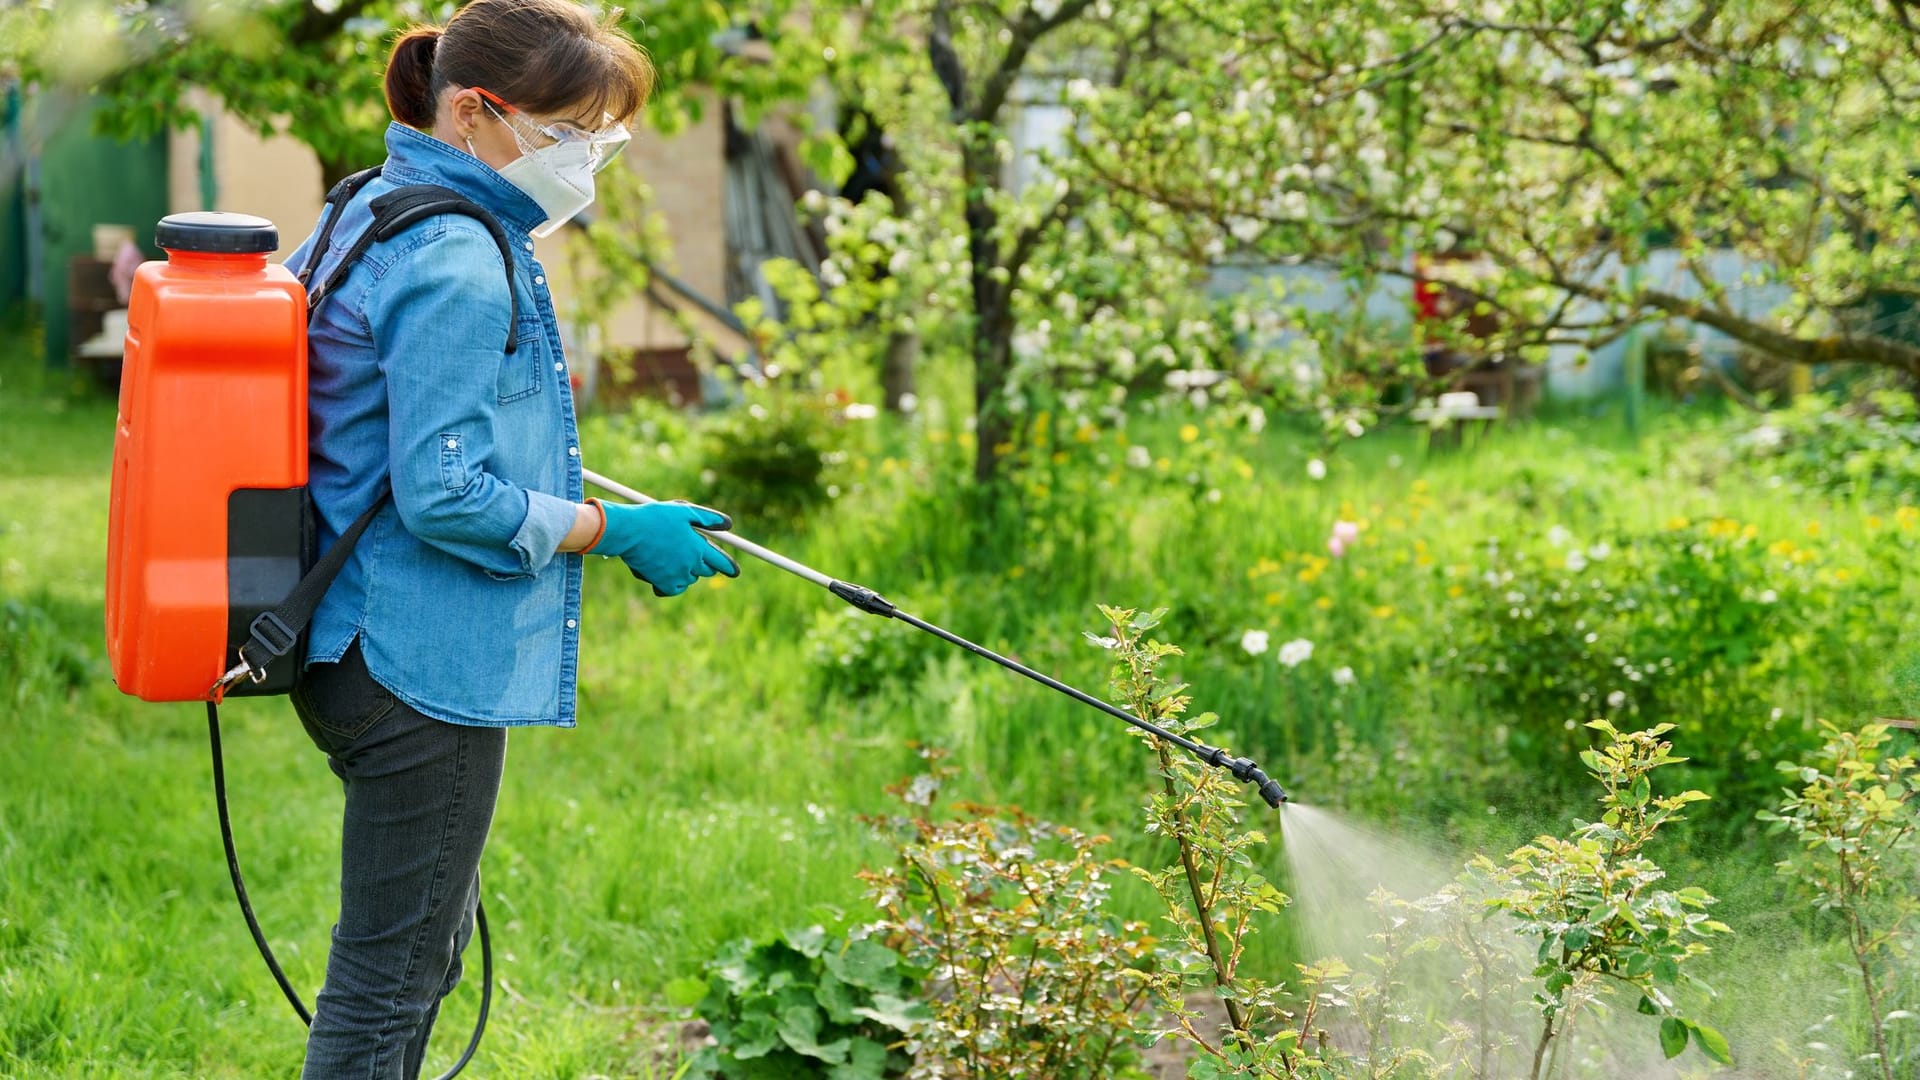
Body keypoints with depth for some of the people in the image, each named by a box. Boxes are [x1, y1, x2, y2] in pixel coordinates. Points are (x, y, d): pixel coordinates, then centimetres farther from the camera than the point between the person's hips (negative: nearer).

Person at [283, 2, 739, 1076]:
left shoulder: (373, 212, 10)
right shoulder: (458, 262, -21)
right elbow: (446, 498, -24)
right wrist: (616, 531, -13)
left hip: (359, 650, 11)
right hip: (425, 668, -11)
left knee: (431, 941, 22)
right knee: (394, 969, -2)